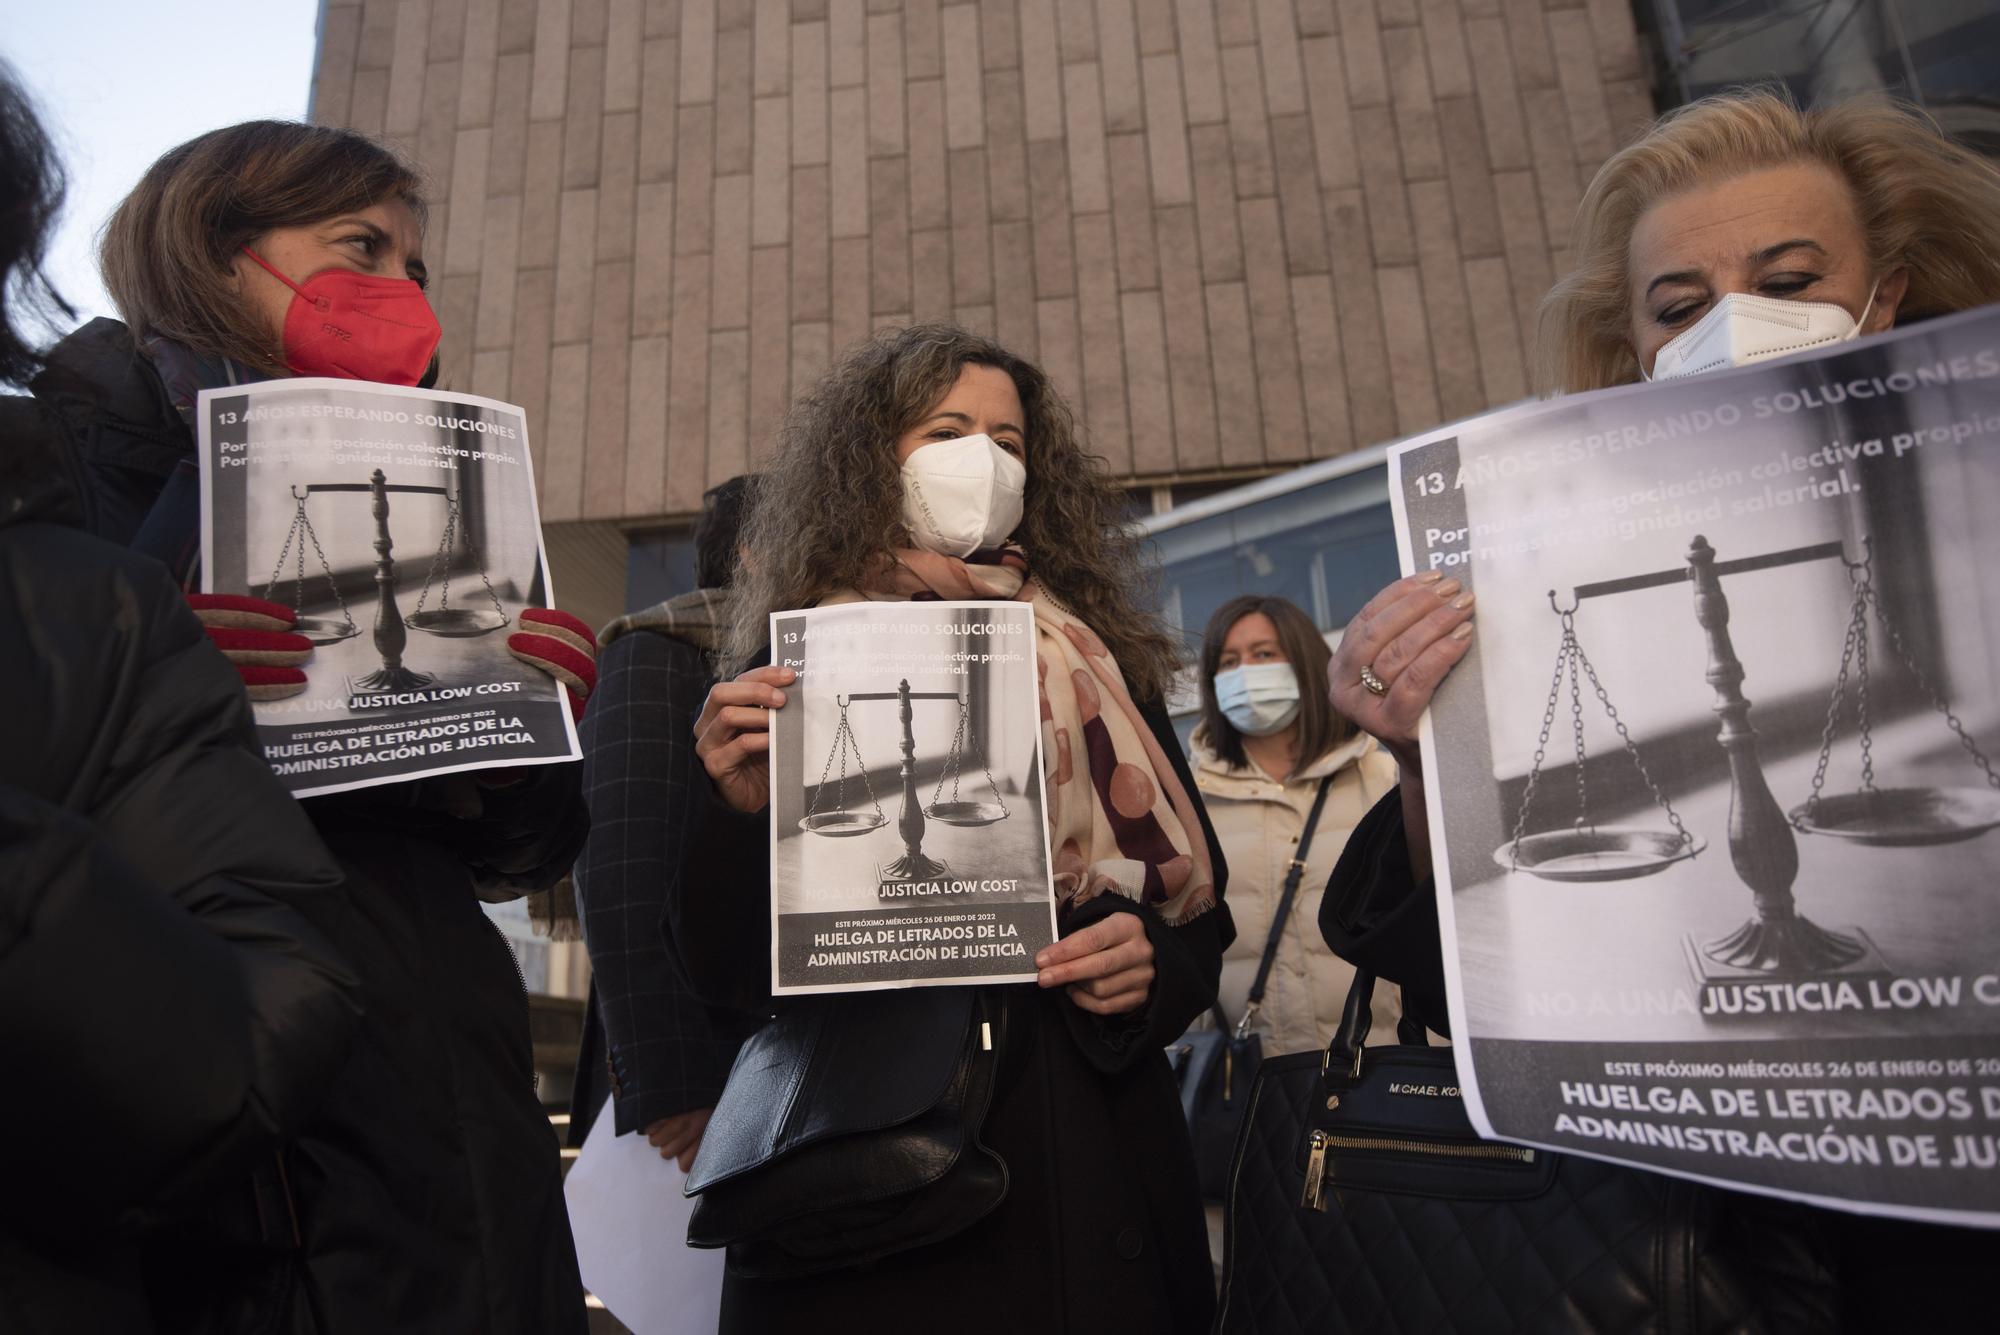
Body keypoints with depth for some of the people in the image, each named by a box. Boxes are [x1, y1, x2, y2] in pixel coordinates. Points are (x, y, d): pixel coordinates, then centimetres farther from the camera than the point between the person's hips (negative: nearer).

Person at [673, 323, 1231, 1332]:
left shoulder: (1105, 669, 7)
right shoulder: (788, 677, 0)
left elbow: (1203, 900, 11)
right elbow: (722, 968, -2)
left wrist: (1154, 958, -10)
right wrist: (741, 809, -19)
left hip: (1089, 1151, 3)